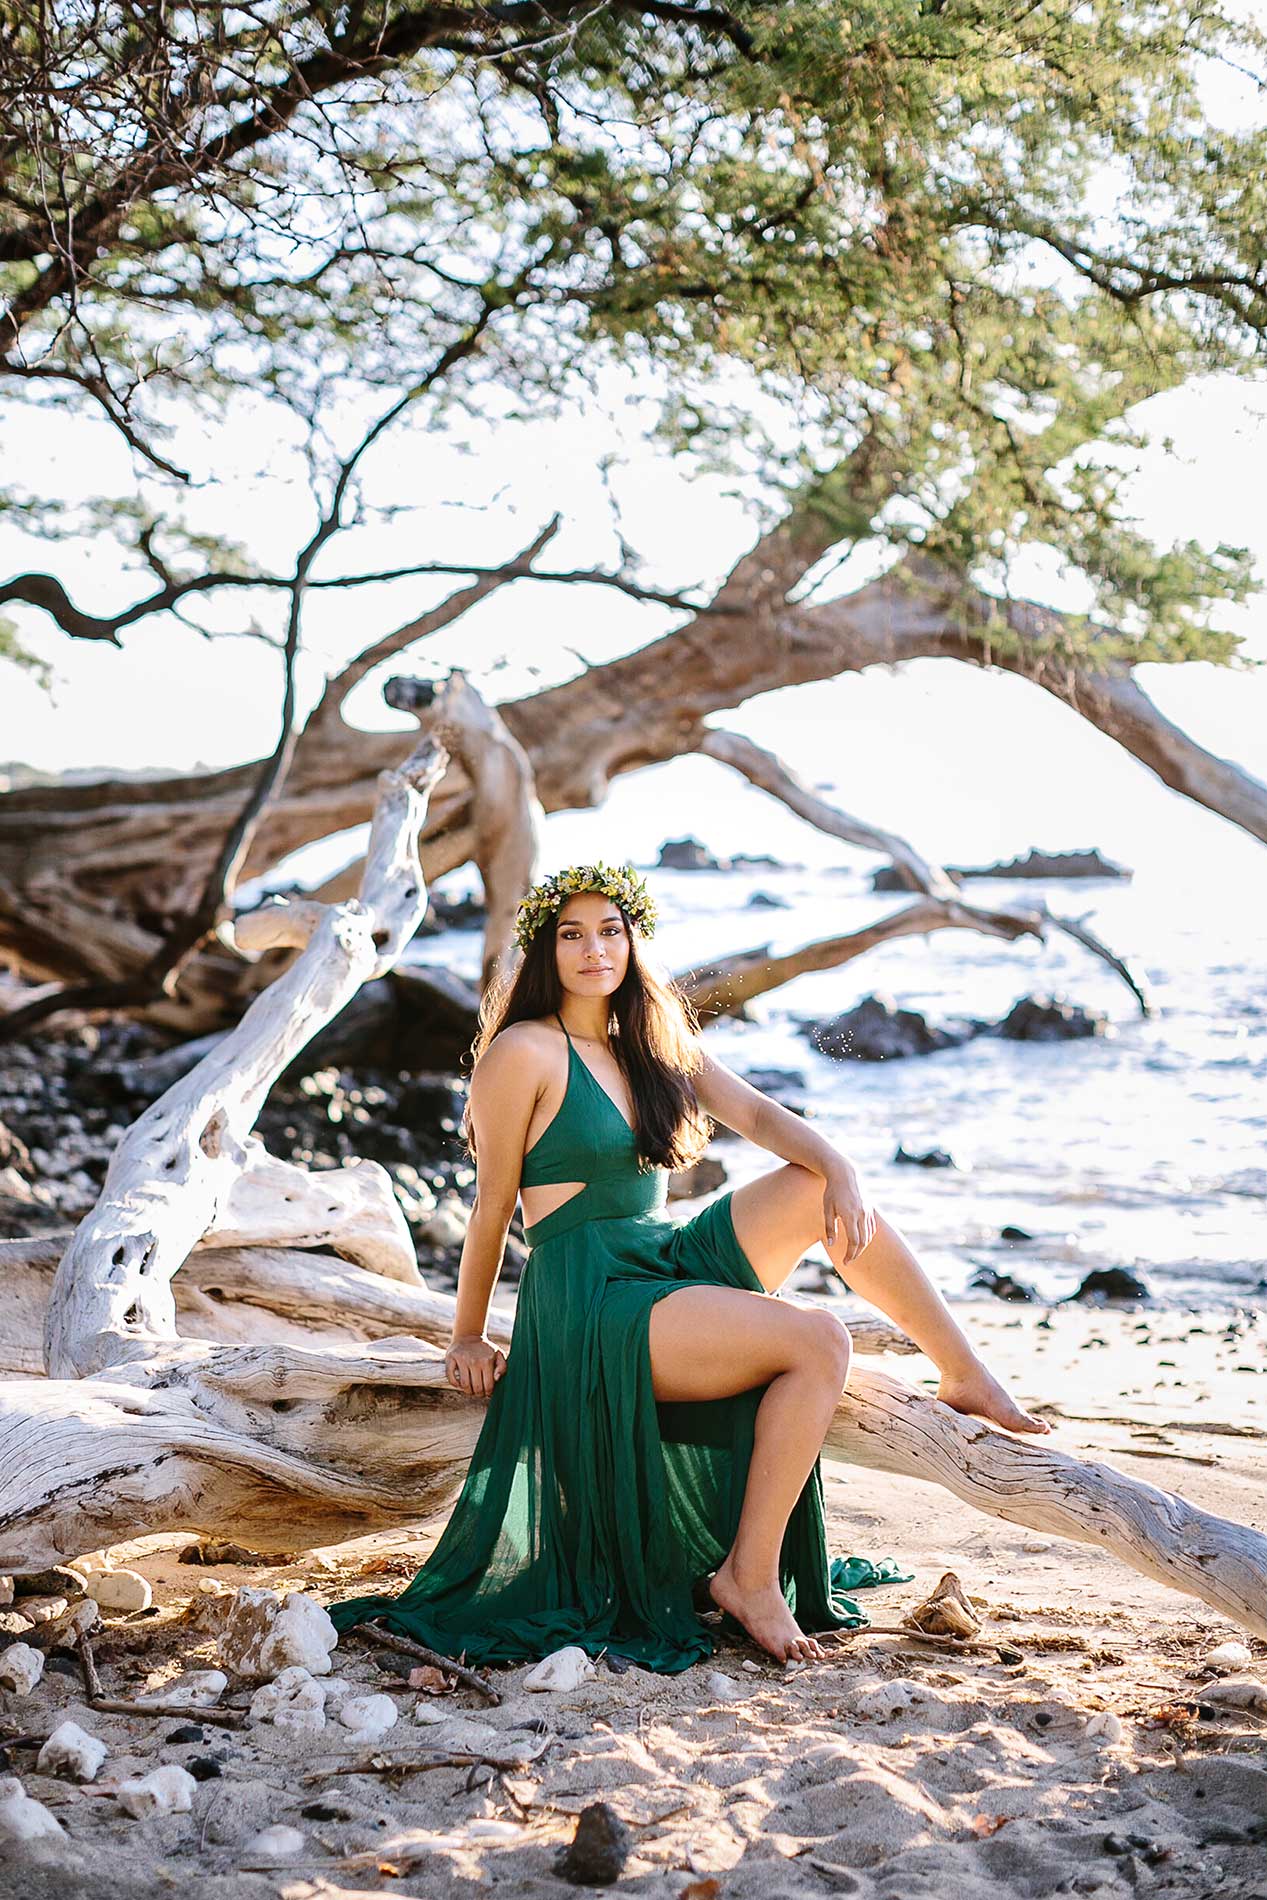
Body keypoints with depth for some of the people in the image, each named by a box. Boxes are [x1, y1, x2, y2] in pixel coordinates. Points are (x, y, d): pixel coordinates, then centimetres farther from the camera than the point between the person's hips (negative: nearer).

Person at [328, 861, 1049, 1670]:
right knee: (818, 1340, -22)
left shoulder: (655, 1041, 14)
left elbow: (756, 1114, 3)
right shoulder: (525, 1051, -9)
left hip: (672, 1262, 7)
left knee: (817, 1188, -8)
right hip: (592, 1305, -7)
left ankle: (967, 1375, 1)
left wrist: (839, 1167, -16)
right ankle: (749, 1573, -13)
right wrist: (468, 1339, 2)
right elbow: (492, 1208, -4)